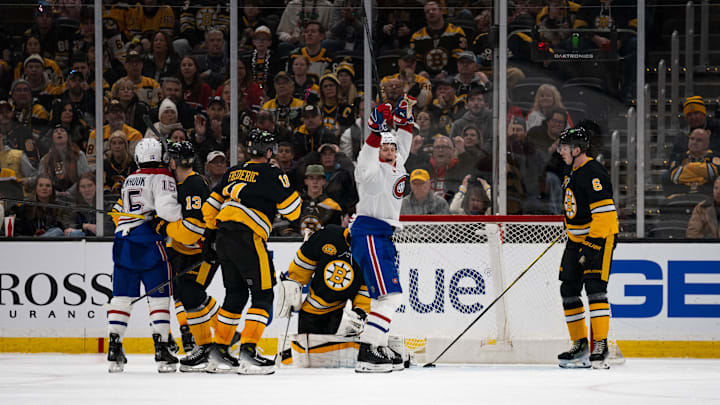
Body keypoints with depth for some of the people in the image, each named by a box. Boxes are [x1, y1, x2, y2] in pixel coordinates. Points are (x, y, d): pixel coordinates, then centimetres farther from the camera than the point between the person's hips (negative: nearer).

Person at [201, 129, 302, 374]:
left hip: (223, 239, 7)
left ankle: (219, 351, 18)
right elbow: (291, 210, -2)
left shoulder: (233, 172, 20)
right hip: (247, 237, -7)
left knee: (236, 294, 18)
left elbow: (211, 206, 22)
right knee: (263, 295, -2)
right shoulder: (270, 174, -1)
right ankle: (248, 351, -13)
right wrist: (292, 193, 19)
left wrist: (210, 237, 28)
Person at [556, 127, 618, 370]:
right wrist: (569, 229, 30)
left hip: (600, 237, -10)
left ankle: (600, 346, -18)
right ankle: (580, 345, 15)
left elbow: (604, 212, -26)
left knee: (594, 288, -17)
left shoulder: (593, 174, -20)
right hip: (577, 238, 10)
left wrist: (593, 245, -27)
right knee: (569, 290, 8)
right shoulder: (572, 171, 10)